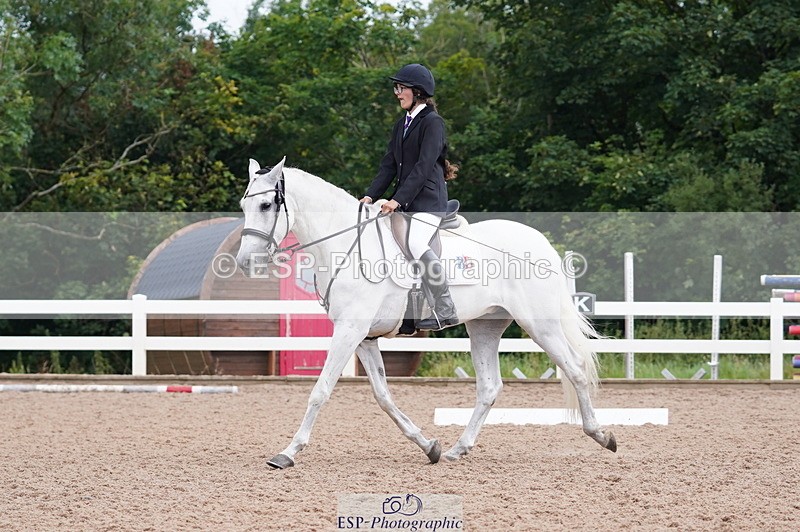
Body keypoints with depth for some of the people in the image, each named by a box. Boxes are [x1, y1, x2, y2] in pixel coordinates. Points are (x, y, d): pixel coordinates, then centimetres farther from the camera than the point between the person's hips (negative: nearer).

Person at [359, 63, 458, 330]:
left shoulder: (432, 122, -8)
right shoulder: (401, 125, 18)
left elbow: (424, 166, -17)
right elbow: (389, 165, 15)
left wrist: (398, 199, -23)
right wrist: (370, 195, 1)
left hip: (428, 200, -10)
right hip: (405, 203, 10)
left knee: (415, 243, -31)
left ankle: (445, 310, -25)